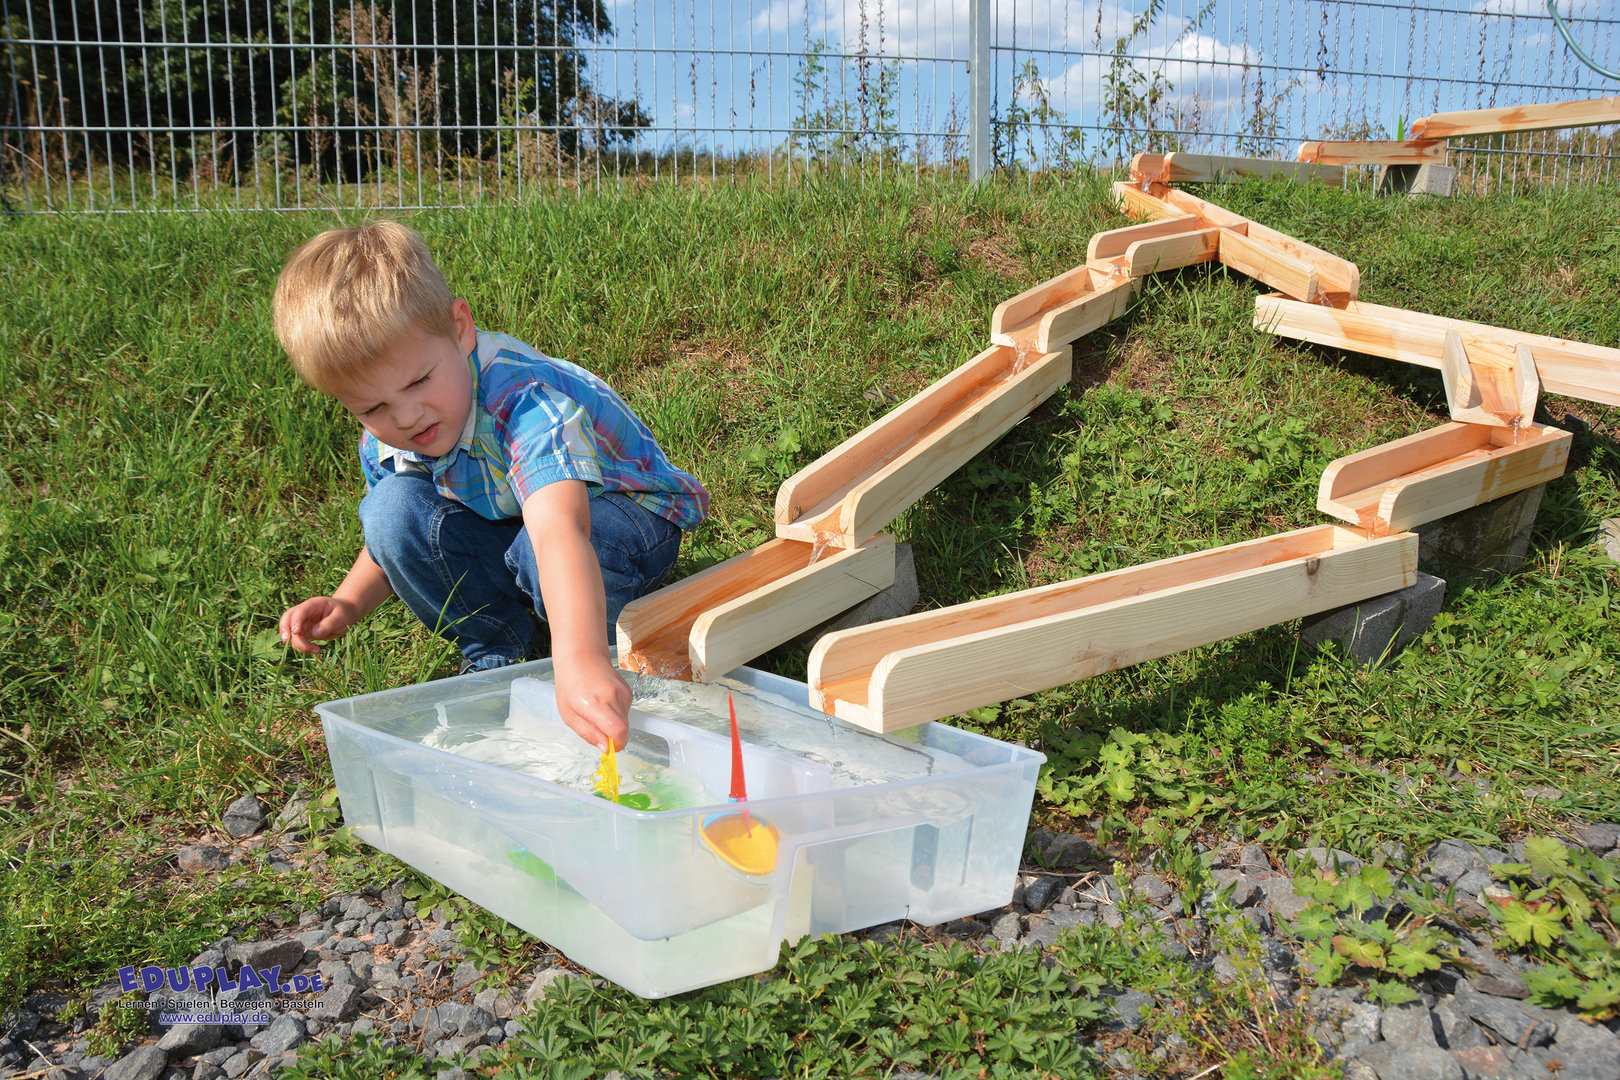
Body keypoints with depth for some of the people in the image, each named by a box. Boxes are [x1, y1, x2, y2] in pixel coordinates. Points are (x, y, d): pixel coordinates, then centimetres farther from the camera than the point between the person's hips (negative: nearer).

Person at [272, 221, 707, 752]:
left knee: (537, 550, -39)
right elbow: (391, 545, 10)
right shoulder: (382, 444, -13)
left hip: (623, 514, -6)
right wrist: (348, 603, -10)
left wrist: (581, 661, -71)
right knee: (393, 510, -17)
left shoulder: (526, 402, -38)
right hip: (498, 525, 6)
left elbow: (559, 531, -57)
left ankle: (610, 650, -9)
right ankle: (494, 651, -2)